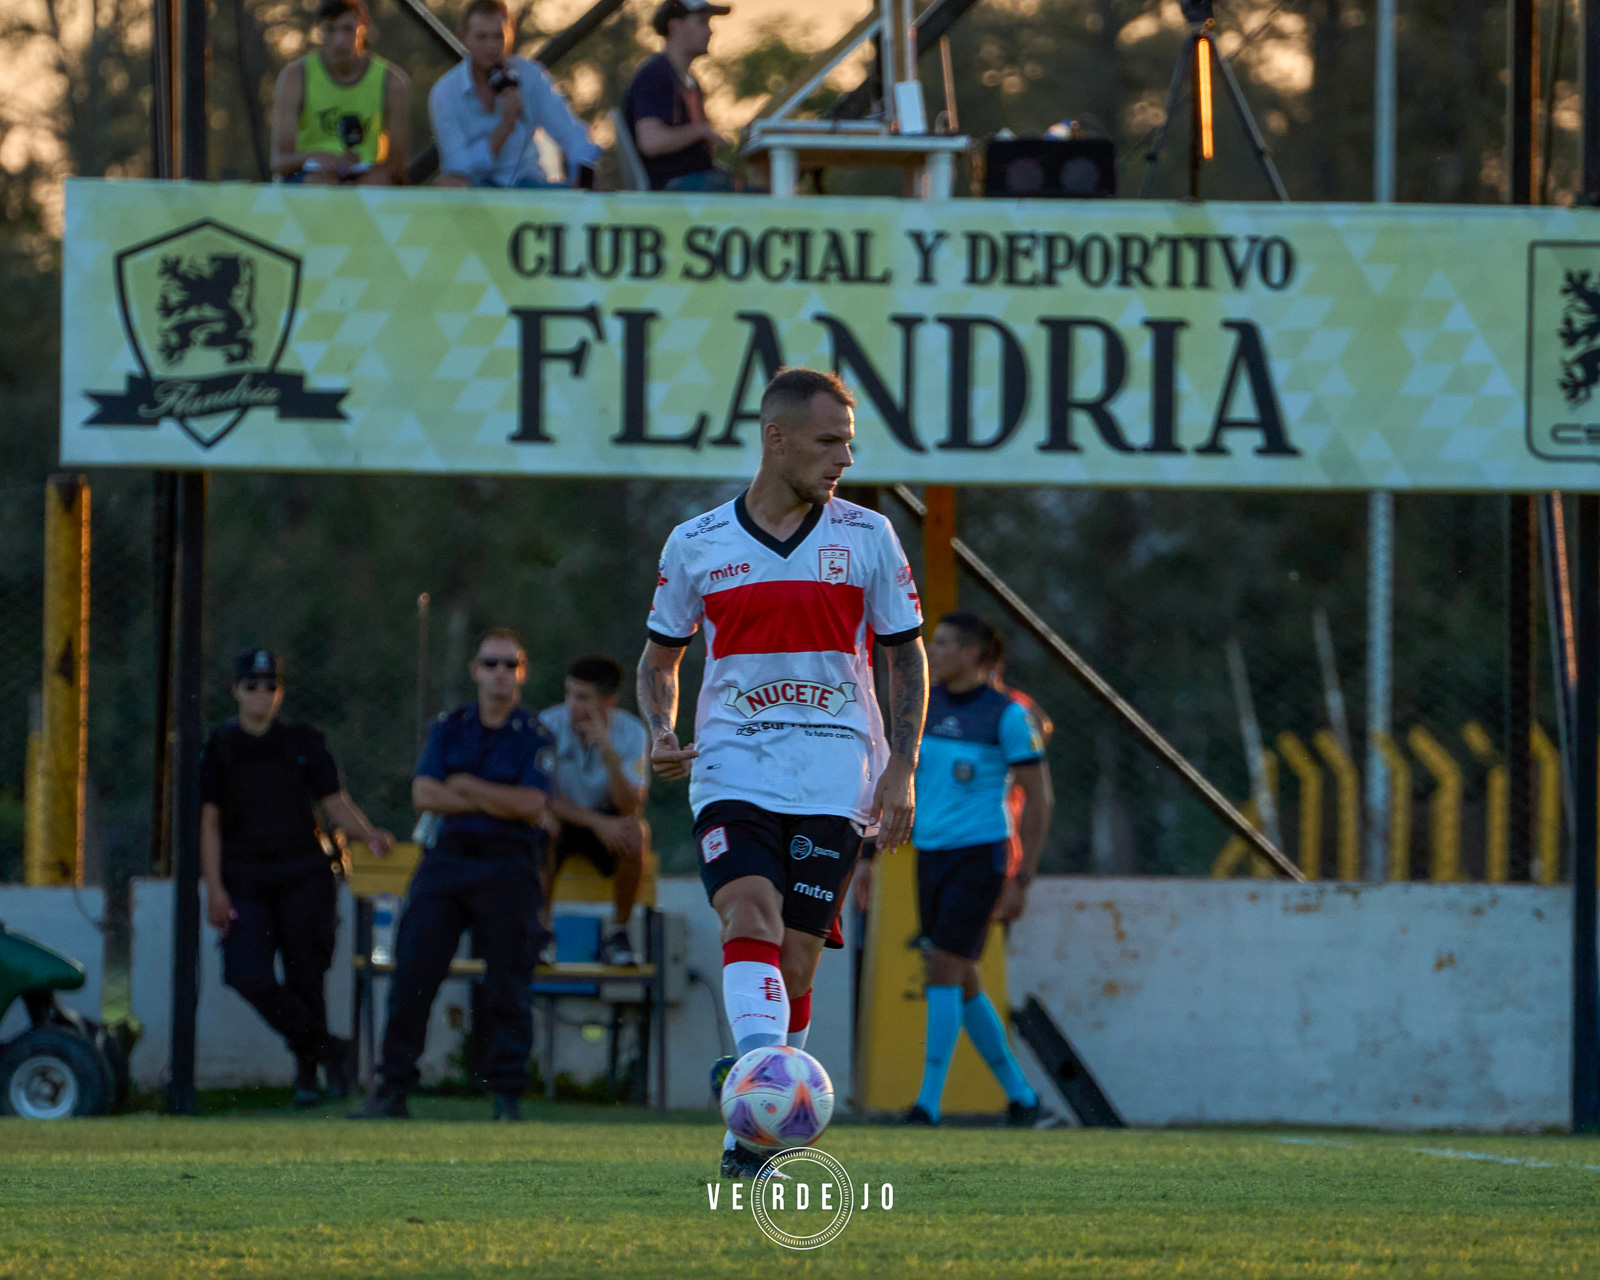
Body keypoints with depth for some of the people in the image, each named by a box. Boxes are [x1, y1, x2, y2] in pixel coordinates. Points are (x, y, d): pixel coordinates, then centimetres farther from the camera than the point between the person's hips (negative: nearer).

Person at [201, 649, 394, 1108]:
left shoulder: (303, 743, 10)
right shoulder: (219, 749, 8)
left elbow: (335, 803, 8)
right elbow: (209, 821, 4)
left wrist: (369, 833, -13)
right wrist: (214, 888, -5)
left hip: (303, 875, 1)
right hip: (245, 877, -1)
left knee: (304, 976, -3)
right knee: (249, 975, -18)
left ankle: (308, 1071, 11)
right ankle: (325, 1050, -4)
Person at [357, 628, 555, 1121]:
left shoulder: (534, 739, 3)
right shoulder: (448, 728, 11)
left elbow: (532, 804, -11)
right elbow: (424, 794, -1)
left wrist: (466, 787, -7)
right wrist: (495, 802, -9)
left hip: (507, 864, -2)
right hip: (447, 857, 2)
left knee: (508, 984, -4)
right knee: (412, 973, -4)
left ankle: (508, 1094, 4)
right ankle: (392, 1089, 1)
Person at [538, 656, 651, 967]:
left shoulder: (632, 733, -15)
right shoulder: (549, 724, -18)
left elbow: (631, 809, -25)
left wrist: (609, 753, -39)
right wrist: (596, 822, -35)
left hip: (606, 822, 1)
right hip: (562, 823, -1)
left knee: (635, 834, -33)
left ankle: (618, 935, -16)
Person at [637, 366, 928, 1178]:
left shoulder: (866, 537, 5)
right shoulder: (696, 545, 5)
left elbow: (906, 655, 10)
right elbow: (660, 657, 16)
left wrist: (902, 768, -1)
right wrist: (659, 732, -4)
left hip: (833, 777, 1)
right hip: (732, 769, -1)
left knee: (794, 957, -3)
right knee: (750, 920, -23)